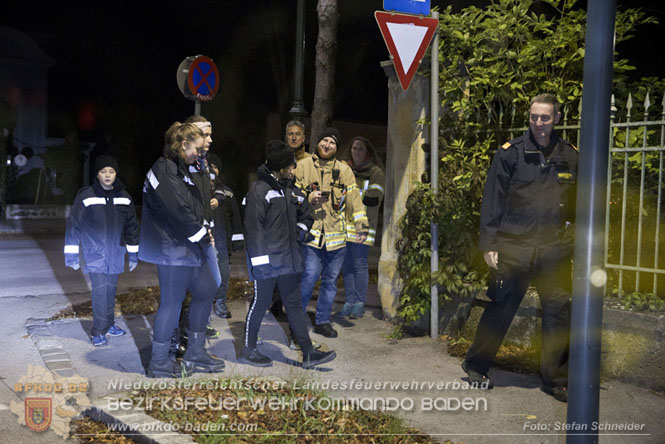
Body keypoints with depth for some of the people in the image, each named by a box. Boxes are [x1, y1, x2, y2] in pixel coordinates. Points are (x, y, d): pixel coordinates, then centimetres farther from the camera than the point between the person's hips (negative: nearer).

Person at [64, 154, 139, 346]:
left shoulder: (124, 197, 4)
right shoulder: (86, 196, -7)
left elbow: (132, 226, 10)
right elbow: (73, 225, -5)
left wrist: (133, 254, 11)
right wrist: (71, 255, -6)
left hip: (115, 254, 4)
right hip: (94, 253, -4)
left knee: (111, 289, 12)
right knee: (99, 290, -8)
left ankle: (109, 324, 27)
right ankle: (99, 331, 1)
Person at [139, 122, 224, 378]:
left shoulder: (180, 170, 17)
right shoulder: (165, 170, -16)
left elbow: (193, 207, 19)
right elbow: (179, 212, -22)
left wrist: (203, 231, 4)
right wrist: (203, 237, -11)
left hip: (187, 248, 11)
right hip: (172, 249, -11)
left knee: (205, 292, 15)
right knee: (171, 303, -1)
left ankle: (195, 354, 26)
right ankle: (159, 363, 14)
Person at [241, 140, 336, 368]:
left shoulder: (290, 189, 13)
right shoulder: (260, 190, -13)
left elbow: (305, 215, 28)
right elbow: (253, 228, -17)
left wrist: (300, 232, 11)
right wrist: (260, 260, -20)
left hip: (288, 259, 8)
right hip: (268, 261, -8)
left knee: (294, 304, 10)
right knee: (260, 303, 4)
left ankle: (308, 352, 13)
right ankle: (248, 350, 22)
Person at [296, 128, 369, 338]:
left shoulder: (344, 170, 10)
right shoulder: (303, 166, 4)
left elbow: (354, 200, 9)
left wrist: (362, 227, 2)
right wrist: (309, 199, -12)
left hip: (336, 235, 3)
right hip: (310, 232, -3)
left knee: (331, 279, 10)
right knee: (310, 275, -11)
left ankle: (323, 321, 24)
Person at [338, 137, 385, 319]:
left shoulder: (375, 172, 1)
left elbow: (374, 199, -9)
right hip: (344, 222, 5)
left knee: (360, 263, -4)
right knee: (346, 264, 5)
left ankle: (360, 303, 5)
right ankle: (349, 302, 13)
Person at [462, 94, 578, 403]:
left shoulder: (570, 156, 8)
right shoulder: (510, 152, -2)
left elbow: (580, 204, 15)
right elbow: (492, 201, -2)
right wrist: (489, 244, -6)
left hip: (554, 249, 3)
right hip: (514, 246, -3)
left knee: (558, 312, 4)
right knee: (501, 308, 4)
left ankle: (556, 380, 20)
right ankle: (475, 365, 24)